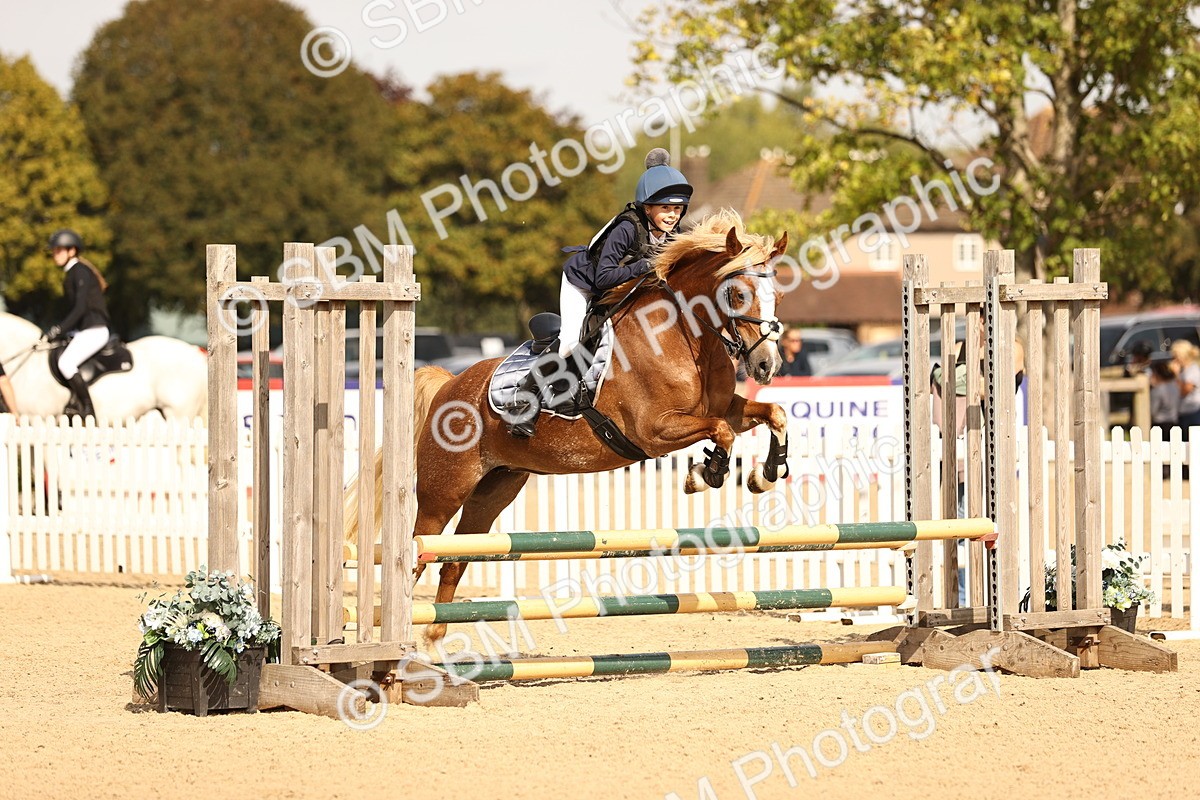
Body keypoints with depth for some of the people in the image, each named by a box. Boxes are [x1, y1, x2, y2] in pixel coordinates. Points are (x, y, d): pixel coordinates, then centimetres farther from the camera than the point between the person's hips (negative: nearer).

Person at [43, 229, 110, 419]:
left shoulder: (81, 272, -13)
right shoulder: (70, 273, 17)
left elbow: (80, 308, -20)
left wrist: (58, 330, -20)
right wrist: (58, 332, 10)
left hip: (94, 330, -10)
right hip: (82, 330, 10)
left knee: (66, 363, -24)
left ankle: (88, 411, -20)